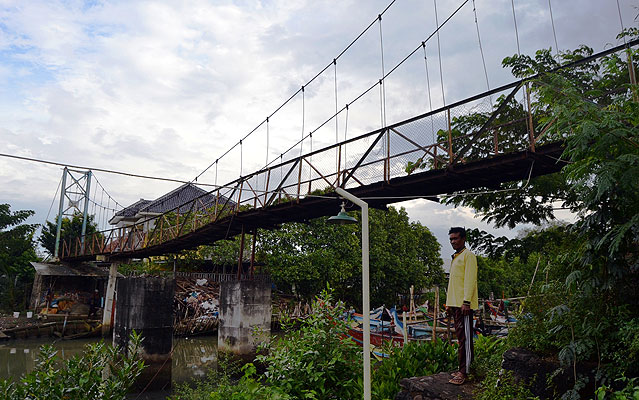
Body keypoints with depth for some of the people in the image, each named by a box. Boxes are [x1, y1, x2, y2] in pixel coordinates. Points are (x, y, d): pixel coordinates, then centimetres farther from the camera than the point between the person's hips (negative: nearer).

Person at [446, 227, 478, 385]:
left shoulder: (468, 255, -5)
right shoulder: (455, 258, 22)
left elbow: (470, 279, -14)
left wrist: (466, 302, -20)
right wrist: (449, 304, 21)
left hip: (464, 304, -9)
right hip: (455, 304, 9)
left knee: (464, 338, -8)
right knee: (461, 337, 11)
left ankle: (464, 371, -6)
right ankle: (464, 368, 16)